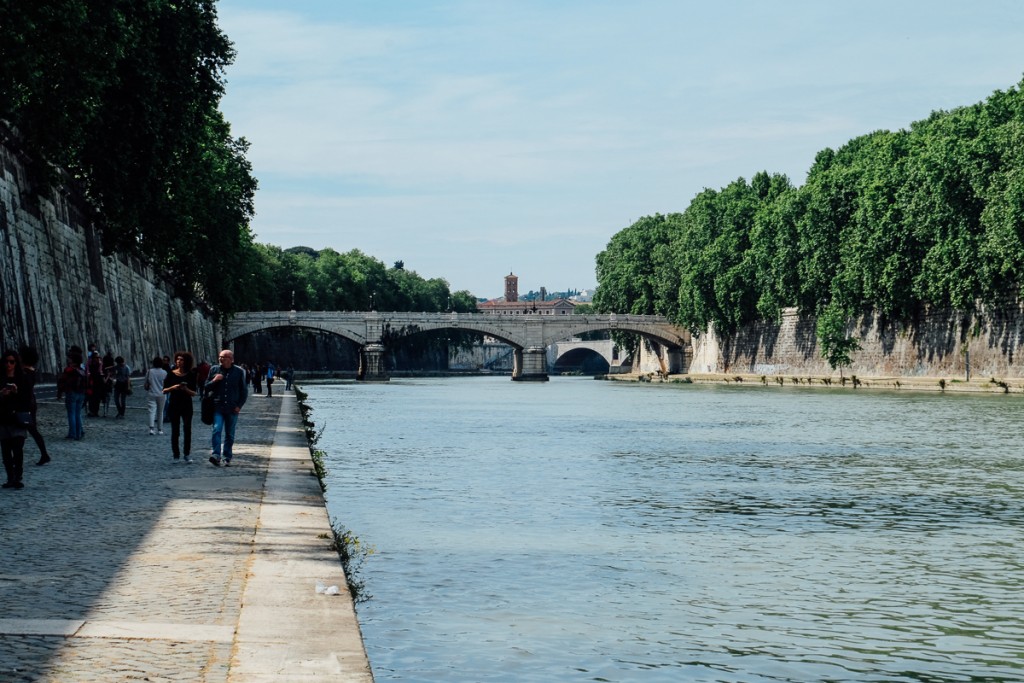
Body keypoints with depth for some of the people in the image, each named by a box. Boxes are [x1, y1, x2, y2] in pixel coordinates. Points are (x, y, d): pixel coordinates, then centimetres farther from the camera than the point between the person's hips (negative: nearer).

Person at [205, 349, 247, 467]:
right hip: (217, 407, 0)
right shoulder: (214, 370, 6)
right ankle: (216, 456, -25)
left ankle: (227, 457, 18)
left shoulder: (239, 372, 3)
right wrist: (214, 380, -9)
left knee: (230, 434, 7)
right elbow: (206, 388, 10)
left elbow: (244, 391, 9)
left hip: (232, 409, 0)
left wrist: (239, 405, 0)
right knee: (216, 430, -17)